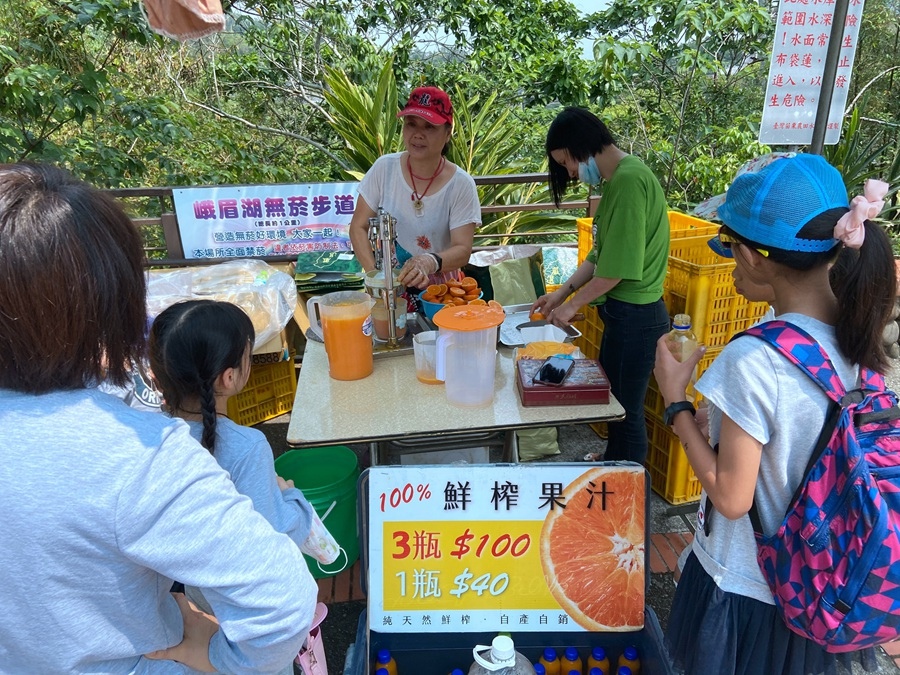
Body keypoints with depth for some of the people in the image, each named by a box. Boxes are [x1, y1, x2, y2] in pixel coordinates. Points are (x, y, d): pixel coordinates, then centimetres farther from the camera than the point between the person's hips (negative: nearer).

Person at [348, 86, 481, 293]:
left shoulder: (461, 185, -8)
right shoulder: (384, 168, -3)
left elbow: (462, 250, -11)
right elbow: (359, 227, 0)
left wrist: (431, 262, -32)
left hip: (440, 291, -1)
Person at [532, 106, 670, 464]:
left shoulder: (629, 179, -20)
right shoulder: (617, 178, 10)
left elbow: (617, 268, -23)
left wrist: (571, 305, -11)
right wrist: (562, 291, 9)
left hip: (635, 316, -10)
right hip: (622, 311, 10)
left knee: (627, 410, 6)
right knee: (612, 398, 24)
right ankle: (612, 464, 43)